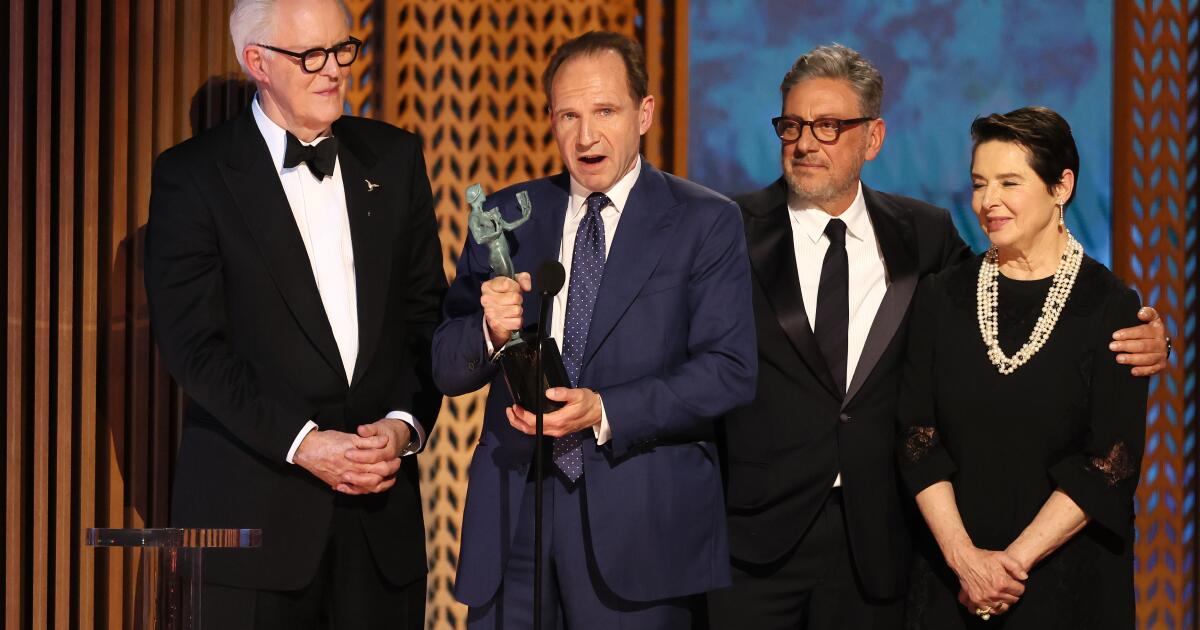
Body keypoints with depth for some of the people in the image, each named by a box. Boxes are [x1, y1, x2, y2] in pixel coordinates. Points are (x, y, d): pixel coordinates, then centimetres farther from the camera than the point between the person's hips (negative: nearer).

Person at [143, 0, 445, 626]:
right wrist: (302, 443, -16)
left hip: (381, 503, 3)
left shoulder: (394, 158, 10)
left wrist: (404, 425, -6)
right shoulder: (191, 176, -2)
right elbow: (192, 343, -9)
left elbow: (426, 313, 11)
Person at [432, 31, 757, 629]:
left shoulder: (705, 222, 1)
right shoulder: (506, 217, 11)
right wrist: (489, 332, -14)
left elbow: (731, 371, -8)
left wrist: (606, 413, -18)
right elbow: (446, 369, 9)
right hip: (512, 518, 3)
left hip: (639, 522, -3)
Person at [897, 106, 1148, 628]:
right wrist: (964, 556, -13)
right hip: (951, 577, 2)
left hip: (1069, 577, -2)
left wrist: (1016, 560, -15)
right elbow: (918, 438, -2)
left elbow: (1112, 461, -10)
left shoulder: (1111, 307, -5)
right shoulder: (941, 298, 3)